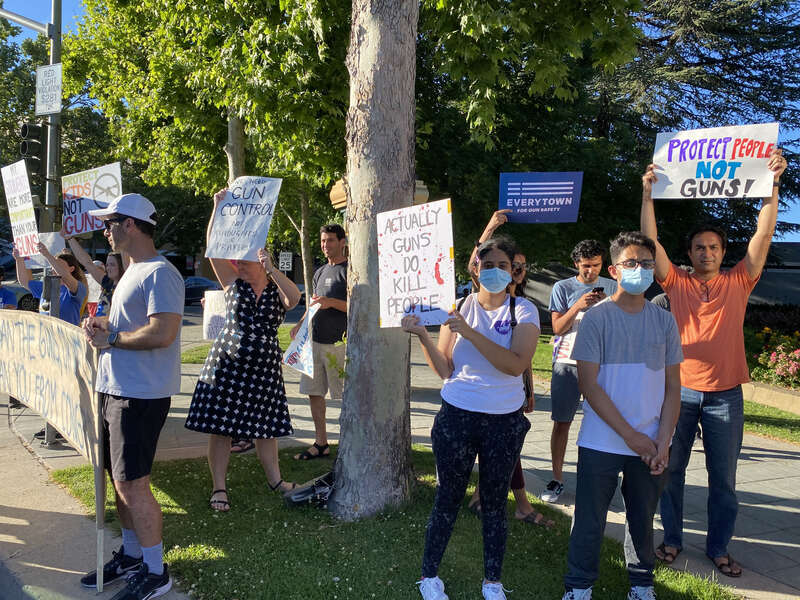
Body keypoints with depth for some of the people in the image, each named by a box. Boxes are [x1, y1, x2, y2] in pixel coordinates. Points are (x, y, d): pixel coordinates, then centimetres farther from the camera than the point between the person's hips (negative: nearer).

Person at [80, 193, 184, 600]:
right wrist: (103, 326, 6)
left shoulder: (159, 273, -16)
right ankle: (131, 555, 32)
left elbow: (162, 333, -26)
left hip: (141, 394, -10)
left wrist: (111, 339, -15)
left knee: (132, 483, -5)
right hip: (116, 389, 10)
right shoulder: (132, 271, 17)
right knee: (120, 479, 17)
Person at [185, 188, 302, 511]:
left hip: (264, 368, 0)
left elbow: (294, 298, -20)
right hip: (226, 365, 0)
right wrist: (218, 207, -11)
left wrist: (270, 269, -26)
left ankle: (274, 479, 27)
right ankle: (219, 487, 11)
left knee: (265, 425, 11)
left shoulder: (278, 290, 4)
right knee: (220, 425, 1)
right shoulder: (233, 284, 4)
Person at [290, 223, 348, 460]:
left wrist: (332, 302, -22)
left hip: (338, 343, -8)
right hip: (315, 340, 8)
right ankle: (321, 443, 19)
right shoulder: (320, 272, 19)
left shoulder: (349, 270, -6)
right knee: (314, 392, 10)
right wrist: (300, 323, 12)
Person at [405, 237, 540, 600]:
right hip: (457, 417, 0)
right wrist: (423, 336, -16)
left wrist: (468, 331, -26)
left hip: (505, 421, 0)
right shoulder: (459, 306, 1)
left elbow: (516, 364, -20)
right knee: (447, 499, 8)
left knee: (495, 502, 11)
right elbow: (444, 369, -1)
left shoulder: (523, 311, -3)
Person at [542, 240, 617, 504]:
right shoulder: (563, 288, 5)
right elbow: (558, 327, -2)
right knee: (561, 422, 1)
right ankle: (557, 479, 11)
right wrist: (578, 306, -15)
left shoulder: (611, 287, 10)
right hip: (567, 362, -1)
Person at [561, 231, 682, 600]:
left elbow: (672, 387, 7)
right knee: (590, 521, 5)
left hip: (650, 446, 3)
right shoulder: (596, 318, -6)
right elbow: (588, 384, -10)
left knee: (643, 520, 15)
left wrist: (663, 441, -4)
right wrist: (630, 435, -12)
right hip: (601, 443, -3)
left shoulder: (664, 321, 5)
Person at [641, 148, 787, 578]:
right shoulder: (677, 283, 3)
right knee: (671, 469, 8)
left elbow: (764, 235, -5)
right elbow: (651, 242, -6)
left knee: (723, 478, 8)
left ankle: (718, 547, 23)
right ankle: (672, 539, 24)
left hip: (725, 395, 0)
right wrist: (648, 195, -13)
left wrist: (772, 186, -14)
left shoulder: (738, 283, 4)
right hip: (681, 390, 0)